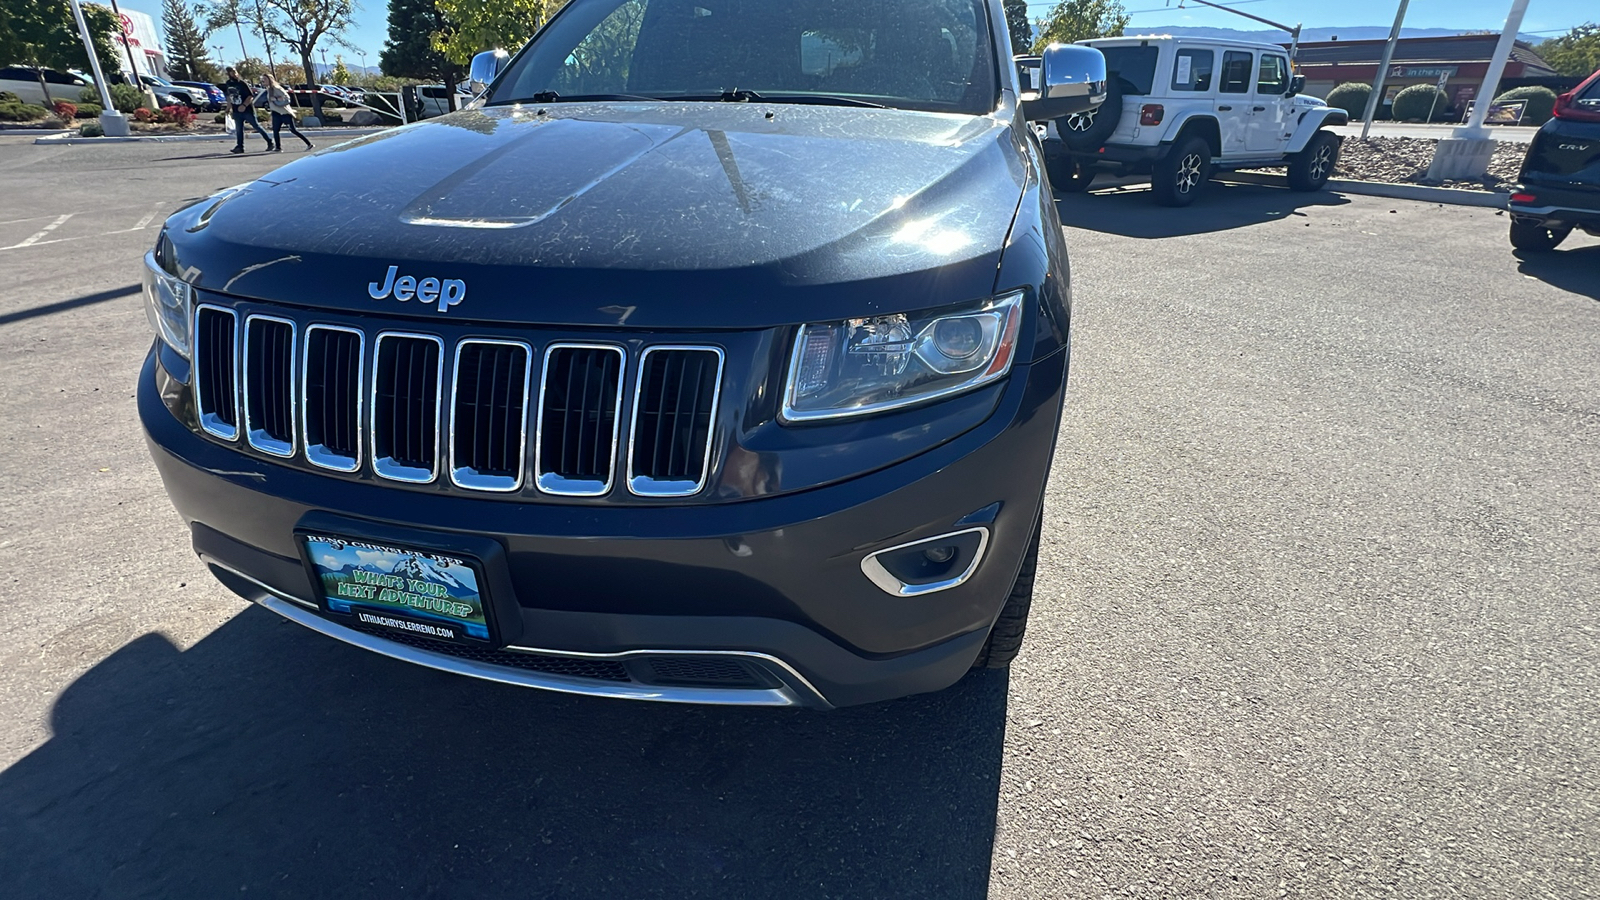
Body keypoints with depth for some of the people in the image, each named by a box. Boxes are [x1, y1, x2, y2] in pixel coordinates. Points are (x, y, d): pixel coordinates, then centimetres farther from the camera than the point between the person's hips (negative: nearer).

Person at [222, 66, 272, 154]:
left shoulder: (242, 83, -9)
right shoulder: (228, 84, 8)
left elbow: (251, 96, -14)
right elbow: (229, 96, 19)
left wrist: (244, 105, -24)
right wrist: (229, 108, 17)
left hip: (247, 109, -5)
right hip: (236, 111, 5)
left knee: (256, 126, -1)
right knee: (238, 129, 3)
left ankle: (269, 142, 9)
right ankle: (240, 147, 4)